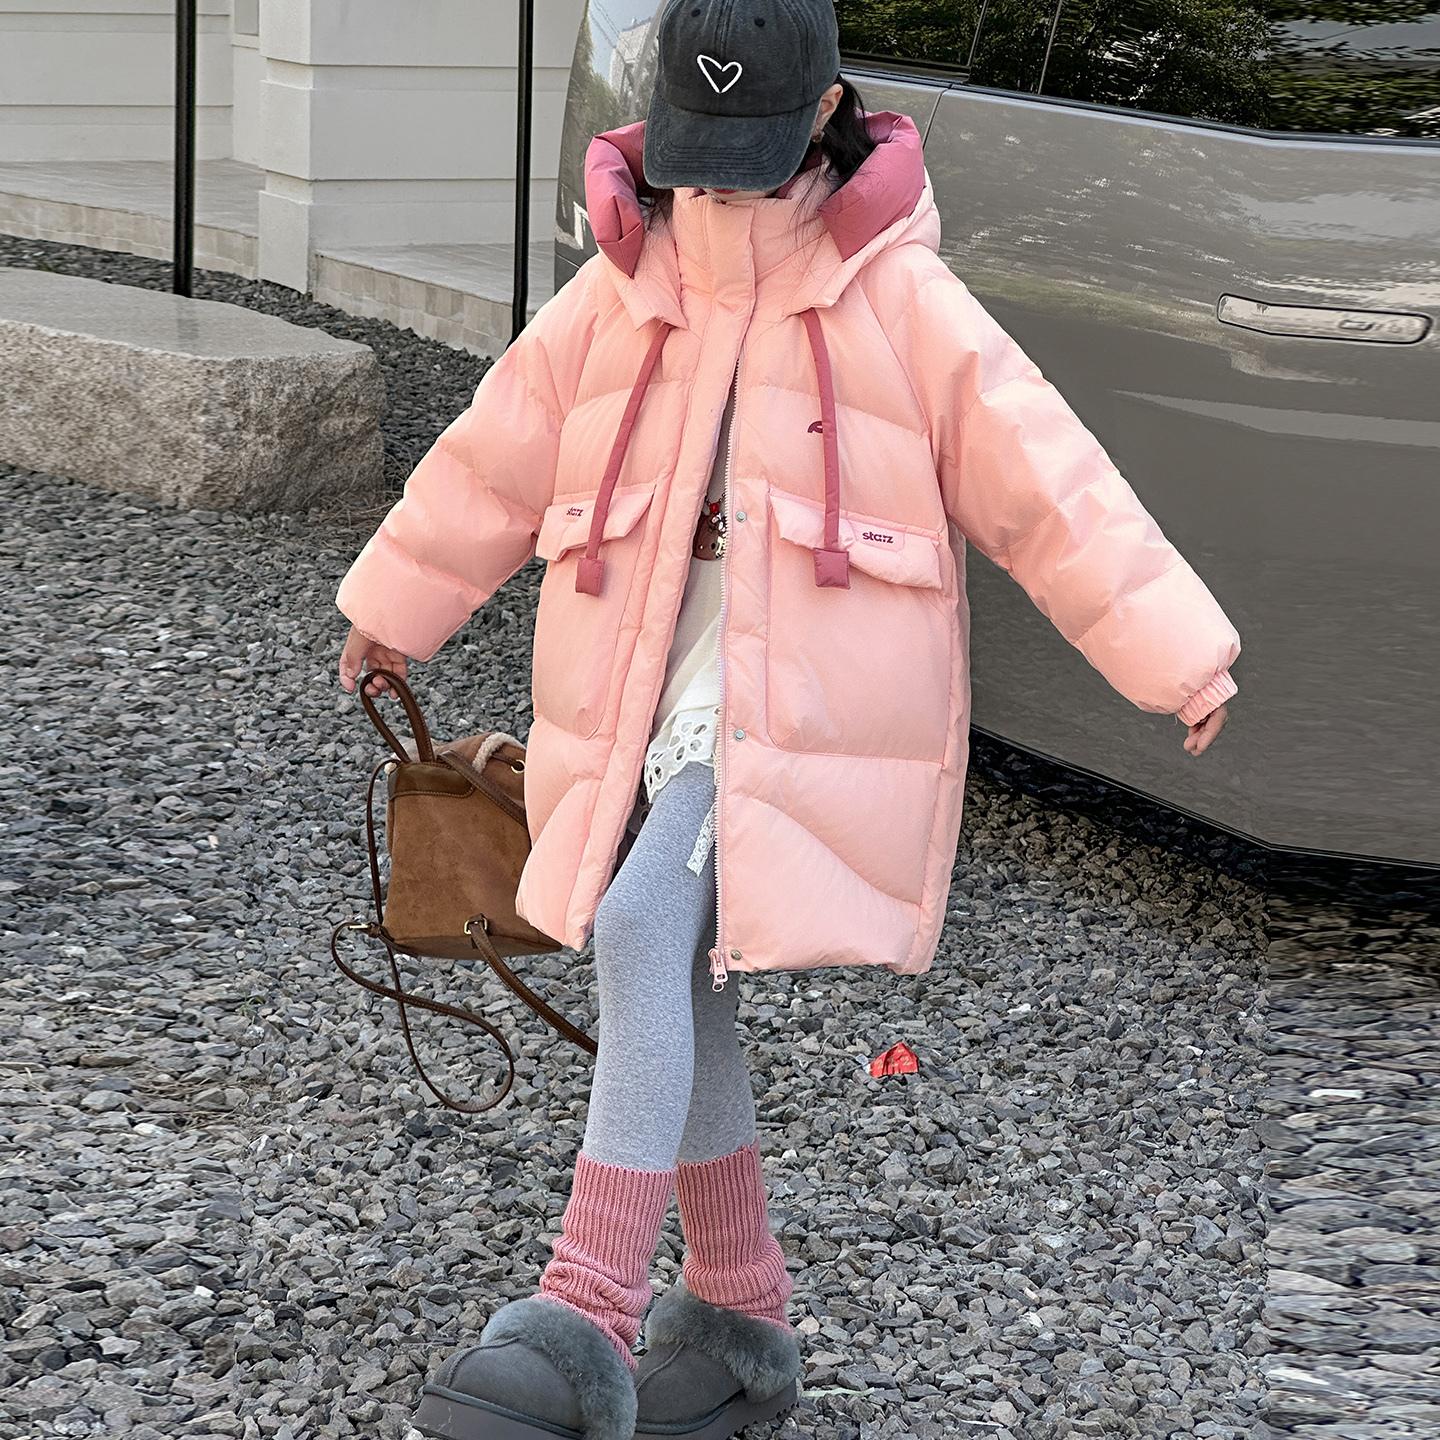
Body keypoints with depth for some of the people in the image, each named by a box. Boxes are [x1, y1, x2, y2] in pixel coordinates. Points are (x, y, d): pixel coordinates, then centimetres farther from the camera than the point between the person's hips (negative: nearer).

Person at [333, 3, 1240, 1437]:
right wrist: (395, 605, 28)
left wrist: (1172, 658, -9)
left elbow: (1045, 485, -6)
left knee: (648, 937, -24)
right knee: (674, 998, 10)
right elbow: (497, 456, 18)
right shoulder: (618, 295, 5)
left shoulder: (901, 303, -6)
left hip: (802, 727, -5)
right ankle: (736, 1317, 27)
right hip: (650, 719, 6)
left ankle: (588, 1318, -25)